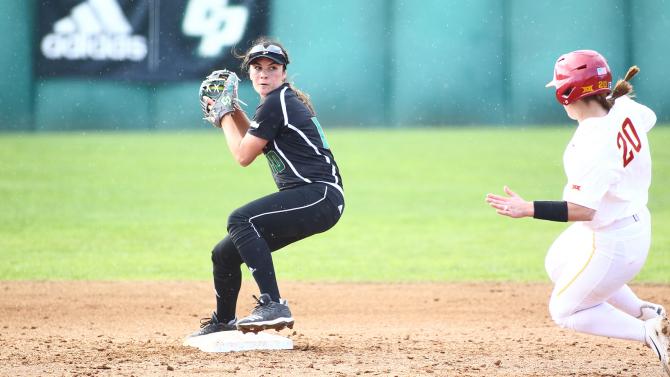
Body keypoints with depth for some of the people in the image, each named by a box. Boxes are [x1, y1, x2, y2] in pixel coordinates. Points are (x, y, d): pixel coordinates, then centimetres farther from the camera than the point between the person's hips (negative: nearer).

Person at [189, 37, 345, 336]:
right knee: (224, 253, 16)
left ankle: (273, 305, -39)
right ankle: (223, 321, 41)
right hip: (306, 200, 10)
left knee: (241, 220, -33)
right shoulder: (283, 101, 17)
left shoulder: (276, 104, -13)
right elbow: (257, 143, 33)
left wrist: (223, 116, 3)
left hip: (321, 197, -10)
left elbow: (243, 155, -10)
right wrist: (232, 109, 22)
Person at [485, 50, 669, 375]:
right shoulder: (625, 110, -8)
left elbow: (583, 209, -36)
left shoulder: (591, 146, -33)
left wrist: (528, 209, -39)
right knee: (557, 265, 32)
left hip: (612, 240, -9)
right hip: (636, 220, 9)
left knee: (564, 310, 6)